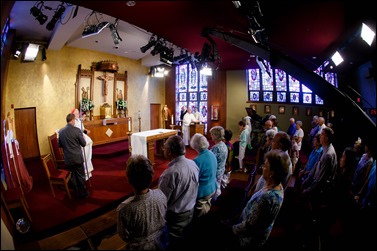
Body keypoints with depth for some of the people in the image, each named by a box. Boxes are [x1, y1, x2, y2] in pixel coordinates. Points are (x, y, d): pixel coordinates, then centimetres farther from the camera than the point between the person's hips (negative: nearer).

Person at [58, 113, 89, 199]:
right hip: (77, 158, -4)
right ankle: (84, 194, 21)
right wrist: (83, 137, 11)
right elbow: (84, 144, -9)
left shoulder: (61, 131, 0)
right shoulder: (77, 130, -16)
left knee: (73, 176, 17)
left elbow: (59, 145, 10)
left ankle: (77, 193, 30)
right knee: (81, 176, 9)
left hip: (68, 159, 5)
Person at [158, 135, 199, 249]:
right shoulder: (193, 164, -11)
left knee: (174, 243, 19)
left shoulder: (171, 173, -34)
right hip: (190, 211, 6)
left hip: (175, 216, -6)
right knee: (184, 238, 28)